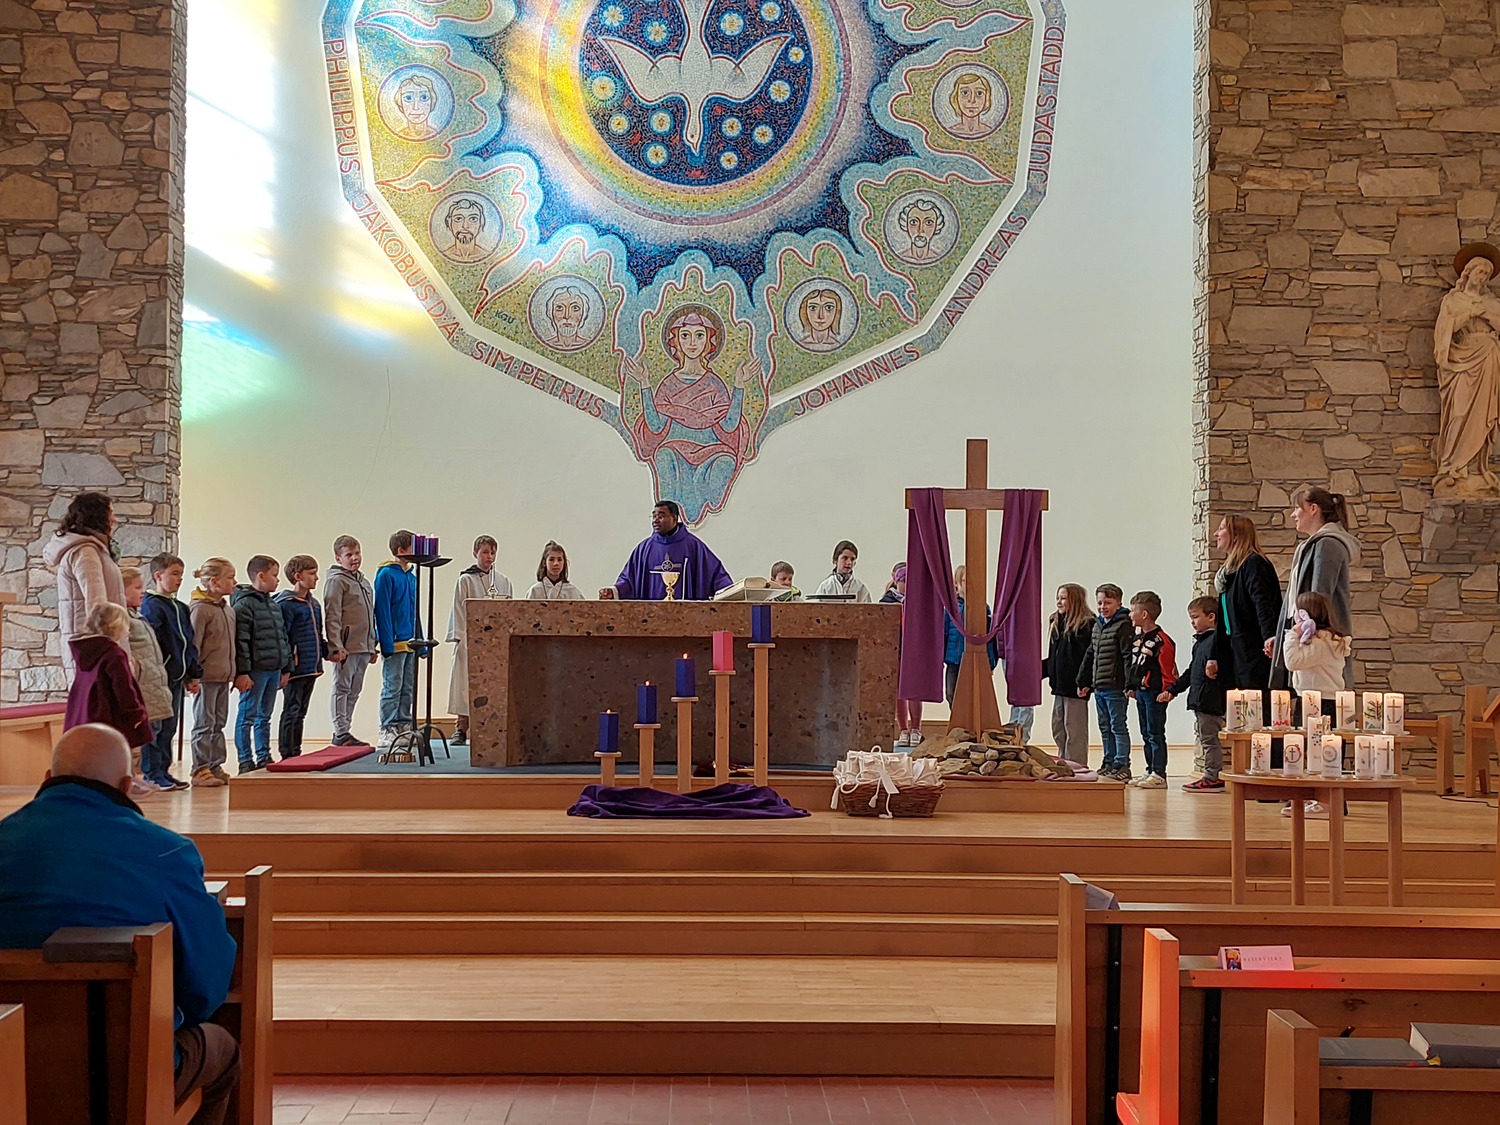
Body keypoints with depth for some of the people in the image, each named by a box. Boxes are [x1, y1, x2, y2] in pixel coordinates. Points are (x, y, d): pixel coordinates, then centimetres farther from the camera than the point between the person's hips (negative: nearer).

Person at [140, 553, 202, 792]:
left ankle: (163, 770, 18)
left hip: (177, 677, 8)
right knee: (155, 727, -4)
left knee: (169, 727, 12)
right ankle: (152, 774, 0)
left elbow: (189, 643, 21)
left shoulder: (181, 609, 18)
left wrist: (194, 675, 17)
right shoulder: (151, 606, -9)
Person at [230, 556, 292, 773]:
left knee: (264, 717, 15)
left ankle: (263, 758, 21)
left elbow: (283, 638, 22)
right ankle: (246, 761, 1)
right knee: (247, 716, -2)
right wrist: (242, 672, -20)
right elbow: (240, 641, -16)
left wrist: (286, 669, 20)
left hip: (274, 670, 9)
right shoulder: (244, 604, -11)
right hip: (255, 671, -9)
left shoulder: (273, 605, 17)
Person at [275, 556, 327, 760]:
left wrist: (328, 651, 10)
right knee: (291, 712, -3)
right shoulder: (286, 604, -12)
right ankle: (287, 756, 2)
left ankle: (296, 753, 21)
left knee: (300, 713, 14)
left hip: (311, 669, 9)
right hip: (295, 669, -9)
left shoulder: (314, 603, 16)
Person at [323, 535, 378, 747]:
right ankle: (340, 733, -2)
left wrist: (373, 646, 21)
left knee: (354, 691, 11)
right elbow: (332, 616, -13)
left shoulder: (363, 581, 20)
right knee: (341, 688, -4)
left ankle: (344, 731, 17)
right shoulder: (336, 580, -6)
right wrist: (336, 647, -19)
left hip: (363, 647, 8)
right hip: (346, 647, -8)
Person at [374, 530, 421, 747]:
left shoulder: (411, 576, 13)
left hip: (411, 642, 8)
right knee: (392, 688, -3)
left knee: (408, 689, 11)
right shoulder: (386, 574, -10)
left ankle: (405, 727, 17)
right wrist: (387, 644, -18)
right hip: (395, 643, -8)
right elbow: (381, 611, -14)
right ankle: (388, 731, 2)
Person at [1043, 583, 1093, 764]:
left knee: (1074, 729, -3)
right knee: (1058, 729, 12)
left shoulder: (1086, 625, -11)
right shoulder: (1056, 623, 15)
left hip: (1075, 688, -9)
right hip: (1059, 685, 9)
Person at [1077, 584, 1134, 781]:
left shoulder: (1123, 626, -9)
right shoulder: (1097, 625, 16)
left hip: (1115, 687, -8)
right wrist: (1084, 682, 19)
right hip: (1098, 687, 8)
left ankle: (1122, 765, 0)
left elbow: (1128, 656, -15)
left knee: (1118, 726, -3)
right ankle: (1109, 763, 21)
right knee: (1105, 728, 13)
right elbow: (1090, 655, 21)